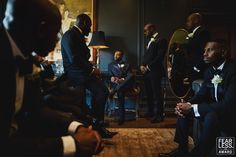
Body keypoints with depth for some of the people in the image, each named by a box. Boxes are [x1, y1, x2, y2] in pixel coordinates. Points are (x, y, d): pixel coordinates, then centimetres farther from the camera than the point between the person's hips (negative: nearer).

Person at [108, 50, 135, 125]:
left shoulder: (126, 65, 25)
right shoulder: (111, 65, 30)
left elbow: (129, 75, 6)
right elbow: (109, 75, 15)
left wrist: (122, 80, -17)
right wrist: (111, 78, -12)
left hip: (125, 84, 0)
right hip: (115, 83, 0)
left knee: (131, 76, -38)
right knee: (120, 92, -40)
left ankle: (114, 90, -43)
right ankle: (121, 117, -42)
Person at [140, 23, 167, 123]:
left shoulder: (161, 40, -7)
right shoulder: (150, 41, 21)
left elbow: (159, 57, -15)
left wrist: (148, 67, -14)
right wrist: (142, 65, 3)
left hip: (155, 71, -8)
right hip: (147, 71, 8)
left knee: (157, 93, -4)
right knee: (149, 93, 13)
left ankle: (159, 115, 4)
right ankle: (150, 112, 24)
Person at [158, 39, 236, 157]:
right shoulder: (210, 70, 2)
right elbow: (202, 94, 6)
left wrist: (193, 107, -26)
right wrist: (188, 105, -16)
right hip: (214, 109, 8)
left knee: (212, 116, -36)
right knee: (184, 109, -1)